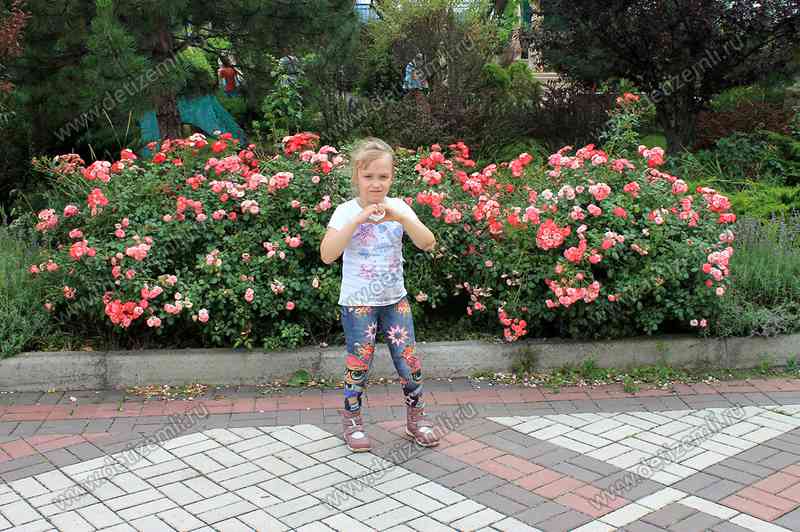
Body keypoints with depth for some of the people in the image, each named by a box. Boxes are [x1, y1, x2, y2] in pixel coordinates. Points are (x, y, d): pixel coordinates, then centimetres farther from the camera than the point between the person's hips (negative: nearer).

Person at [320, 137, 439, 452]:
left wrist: (402, 218, -27)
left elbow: (428, 244, -11)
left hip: (395, 298, 3)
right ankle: (352, 420, 22)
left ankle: (416, 418, 22)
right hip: (358, 301, -2)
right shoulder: (346, 211, -9)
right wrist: (358, 220, -29)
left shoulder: (398, 207, -2)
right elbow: (327, 255, -22)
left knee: (408, 359, 2)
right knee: (359, 362, 2)